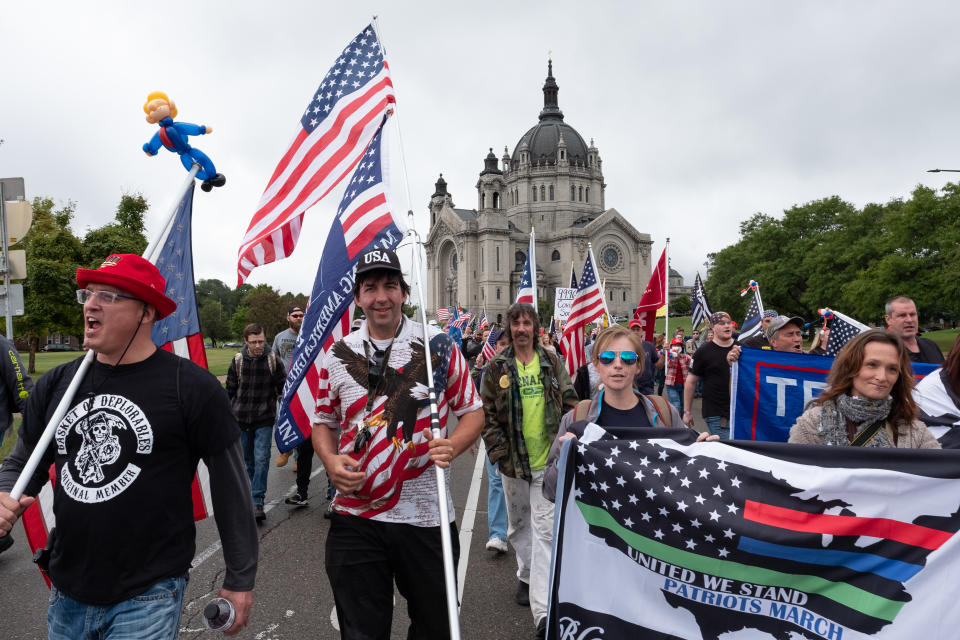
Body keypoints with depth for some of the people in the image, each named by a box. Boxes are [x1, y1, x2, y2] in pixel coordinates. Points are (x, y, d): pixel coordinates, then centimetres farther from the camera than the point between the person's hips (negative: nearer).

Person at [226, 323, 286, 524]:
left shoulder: (273, 360, -4)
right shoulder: (238, 361, 1)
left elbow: (283, 387, 5)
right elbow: (230, 390, 10)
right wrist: (229, 415, 10)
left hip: (264, 419, -2)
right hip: (241, 418, 2)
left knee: (261, 459, -10)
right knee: (246, 461, 12)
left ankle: (257, 502, -5)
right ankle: (249, 496, 29)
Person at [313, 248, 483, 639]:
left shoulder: (439, 346, -3)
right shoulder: (338, 354, 4)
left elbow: (473, 412, 1)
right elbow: (323, 422, 12)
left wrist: (452, 446, -18)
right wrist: (330, 461, -7)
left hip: (426, 517, -1)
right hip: (356, 518, 1)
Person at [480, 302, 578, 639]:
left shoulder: (552, 363, 1)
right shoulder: (497, 369, -2)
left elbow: (570, 404, 5)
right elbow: (486, 415, -1)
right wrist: (500, 453, -8)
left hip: (548, 461, -1)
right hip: (513, 462, 1)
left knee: (544, 530, -4)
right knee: (519, 525, 19)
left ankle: (542, 610, -2)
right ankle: (526, 576, 43)